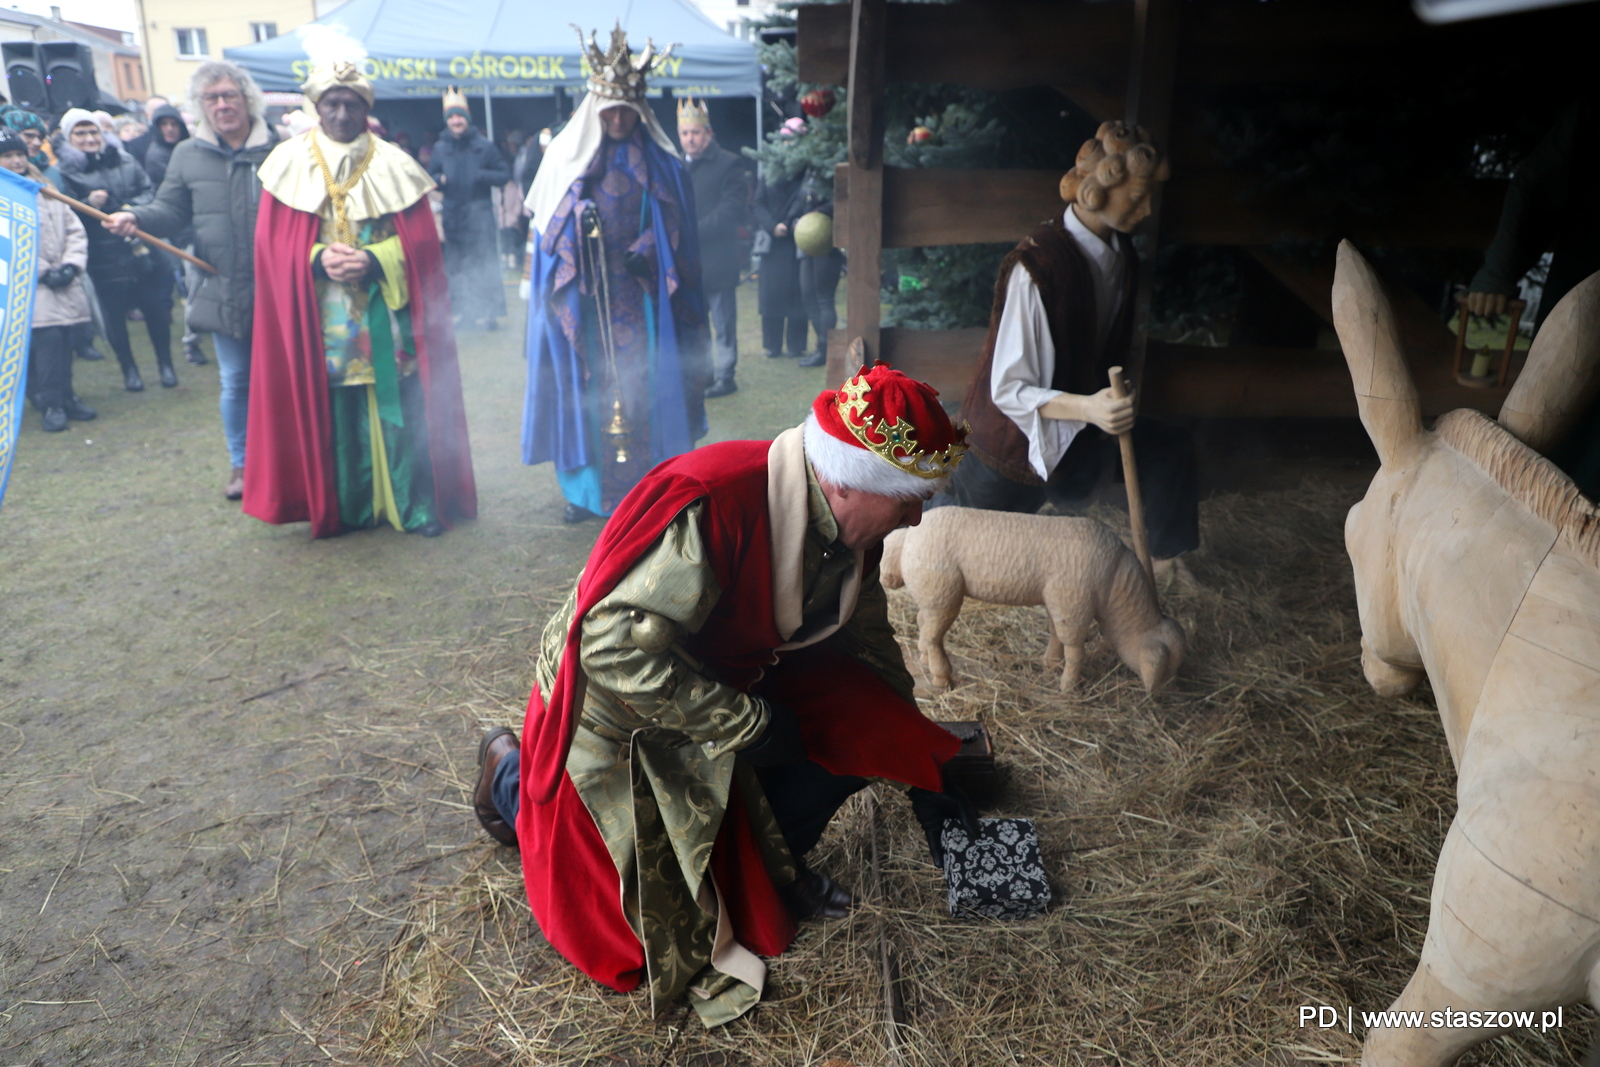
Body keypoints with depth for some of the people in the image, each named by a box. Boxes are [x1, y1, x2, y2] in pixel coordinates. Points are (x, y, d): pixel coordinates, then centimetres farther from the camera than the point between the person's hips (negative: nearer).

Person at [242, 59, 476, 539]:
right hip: (321, 316, 1)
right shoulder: (289, 163, 5)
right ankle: (344, 507, 15)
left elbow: (421, 242, -1)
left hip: (387, 314, -1)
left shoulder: (393, 164, 3)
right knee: (331, 409, 2)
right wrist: (319, 258, -16)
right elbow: (273, 244, 2)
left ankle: (418, 503, 10)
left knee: (400, 407, -1)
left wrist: (374, 260, -16)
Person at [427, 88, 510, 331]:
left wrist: (482, 176, -14)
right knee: (456, 265, 6)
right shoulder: (440, 148, 10)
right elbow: (431, 175, 17)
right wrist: (440, 179, -6)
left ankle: (488, 311, -3)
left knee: (485, 263, -7)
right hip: (453, 214, 3)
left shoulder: (484, 145, 3)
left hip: (479, 212, -3)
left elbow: (504, 174, 2)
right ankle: (462, 309, 15)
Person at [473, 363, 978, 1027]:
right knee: (640, 940, 3)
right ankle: (512, 775, 22)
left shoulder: (847, 531, -9)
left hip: (728, 685, 7)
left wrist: (921, 772, 10)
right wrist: (749, 722, -29)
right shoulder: (710, 505, -36)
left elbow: (868, 644, 6)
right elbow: (616, 645, -37)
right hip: (614, 708, -7)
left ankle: (771, 867, 13)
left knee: (860, 726, -11)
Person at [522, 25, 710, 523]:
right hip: (581, 295, 0)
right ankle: (585, 486, 12)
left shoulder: (659, 163, 5)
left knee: (638, 387, -2)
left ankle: (644, 486, 7)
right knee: (583, 384, 2)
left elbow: (675, 226, 8)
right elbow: (545, 227, 5)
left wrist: (648, 252, -8)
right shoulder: (566, 155, 4)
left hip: (637, 294, 0)